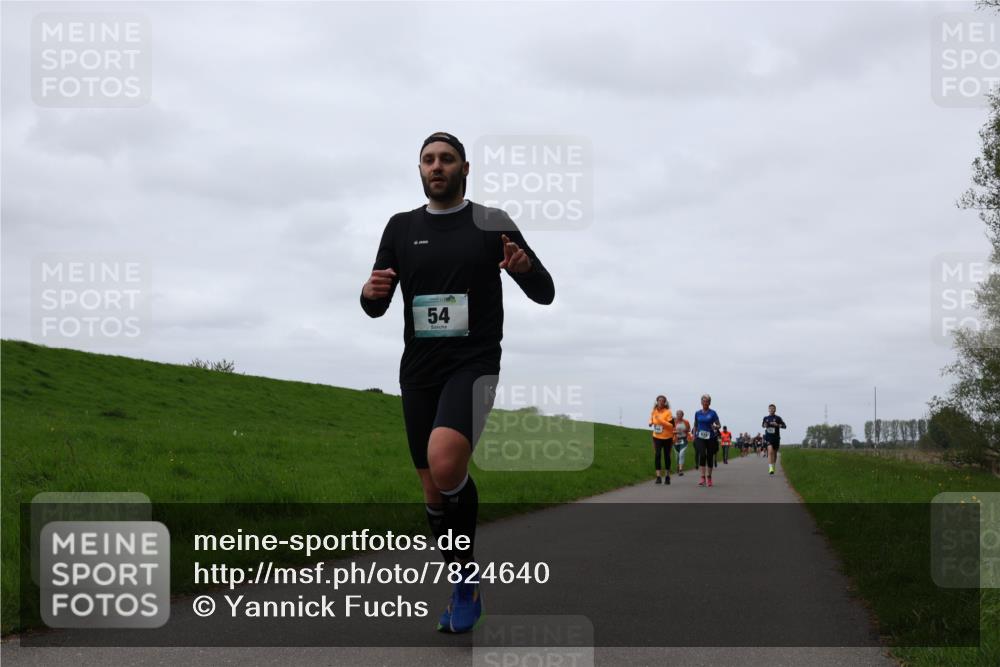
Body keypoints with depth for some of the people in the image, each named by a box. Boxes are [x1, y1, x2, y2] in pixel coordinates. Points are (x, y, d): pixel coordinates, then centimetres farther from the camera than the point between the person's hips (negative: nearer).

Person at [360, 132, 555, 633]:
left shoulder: (491, 223, 1)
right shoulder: (401, 227, 10)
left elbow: (544, 293, 1)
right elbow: (376, 308, 12)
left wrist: (525, 267, -21)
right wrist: (370, 294, -13)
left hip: (473, 364, -4)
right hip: (418, 370, 4)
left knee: (445, 464, -28)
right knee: (433, 489, 7)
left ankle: (467, 574, -7)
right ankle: (466, 587, 26)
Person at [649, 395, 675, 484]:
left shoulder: (667, 412, -14)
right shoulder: (654, 411, 0)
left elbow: (671, 425, -19)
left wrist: (661, 420, -28)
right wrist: (651, 423, -3)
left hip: (667, 438, -3)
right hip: (657, 437, 3)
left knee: (666, 456, 8)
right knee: (657, 455, -9)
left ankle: (667, 476, 23)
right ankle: (658, 477, -9)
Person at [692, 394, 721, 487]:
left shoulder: (713, 413, 0)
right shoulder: (697, 413, 7)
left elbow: (718, 425, 1)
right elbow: (695, 426, 17)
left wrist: (716, 427, -22)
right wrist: (694, 436, 11)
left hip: (711, 438, 0)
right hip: (700, 438, 0)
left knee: (710, 457, 6)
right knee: (702, 455, -18)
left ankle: (709, 477, 22)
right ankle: (703, 477, -21)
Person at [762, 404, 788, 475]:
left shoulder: (778, 418, 0)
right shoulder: (766, 418, 6)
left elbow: (784, 426, -2)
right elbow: (763, 425, 24)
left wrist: (777, 425, -17)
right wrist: (764, 425, 0)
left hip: (776, 437, 1)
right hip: (768, 437, -1)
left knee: (775, 453, 13)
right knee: (770, 451, -20)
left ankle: (773, 466, 36)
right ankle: (770, 468, -26)